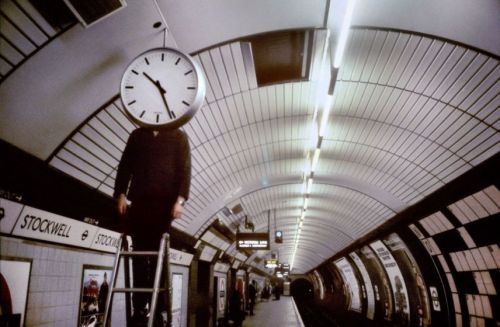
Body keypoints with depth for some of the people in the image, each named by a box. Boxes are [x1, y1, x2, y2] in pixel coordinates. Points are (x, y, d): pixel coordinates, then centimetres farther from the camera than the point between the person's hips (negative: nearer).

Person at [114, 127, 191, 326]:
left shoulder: (178, 136, 10)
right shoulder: (137, 135, 18)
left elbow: (184, 168, 1)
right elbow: (125, 166, 14)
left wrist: (180, 199, -11)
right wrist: (121, 194, 1)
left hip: (164, 201, -2)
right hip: (139, 200, 3)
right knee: (139, 254, 0)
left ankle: (158, 307, -1)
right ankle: (139, 307, 4)